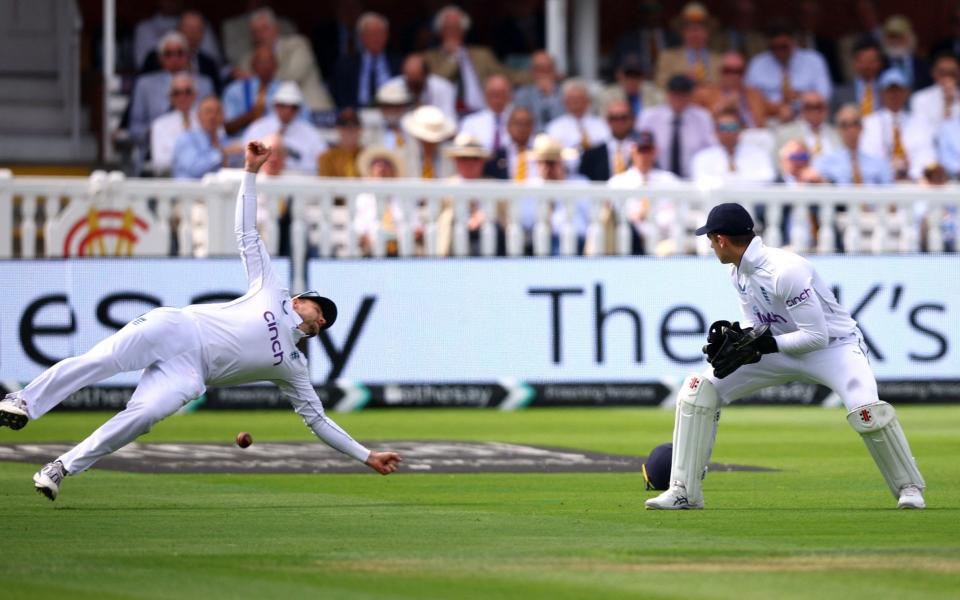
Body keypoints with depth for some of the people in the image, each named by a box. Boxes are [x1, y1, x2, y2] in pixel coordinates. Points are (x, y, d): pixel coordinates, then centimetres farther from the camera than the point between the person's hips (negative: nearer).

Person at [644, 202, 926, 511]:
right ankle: (684, 491, -1)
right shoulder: (739, 272, -2)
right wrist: (733, 335, -15)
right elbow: (753, 326, 7)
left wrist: (764, 344, -30)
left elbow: (817, 336, -28)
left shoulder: (784, 271, -28)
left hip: (833, 345, -8)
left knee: (865, 409, -35)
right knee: (698, 390, -4)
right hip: (781, 348, 8)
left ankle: (909, 488, -12)